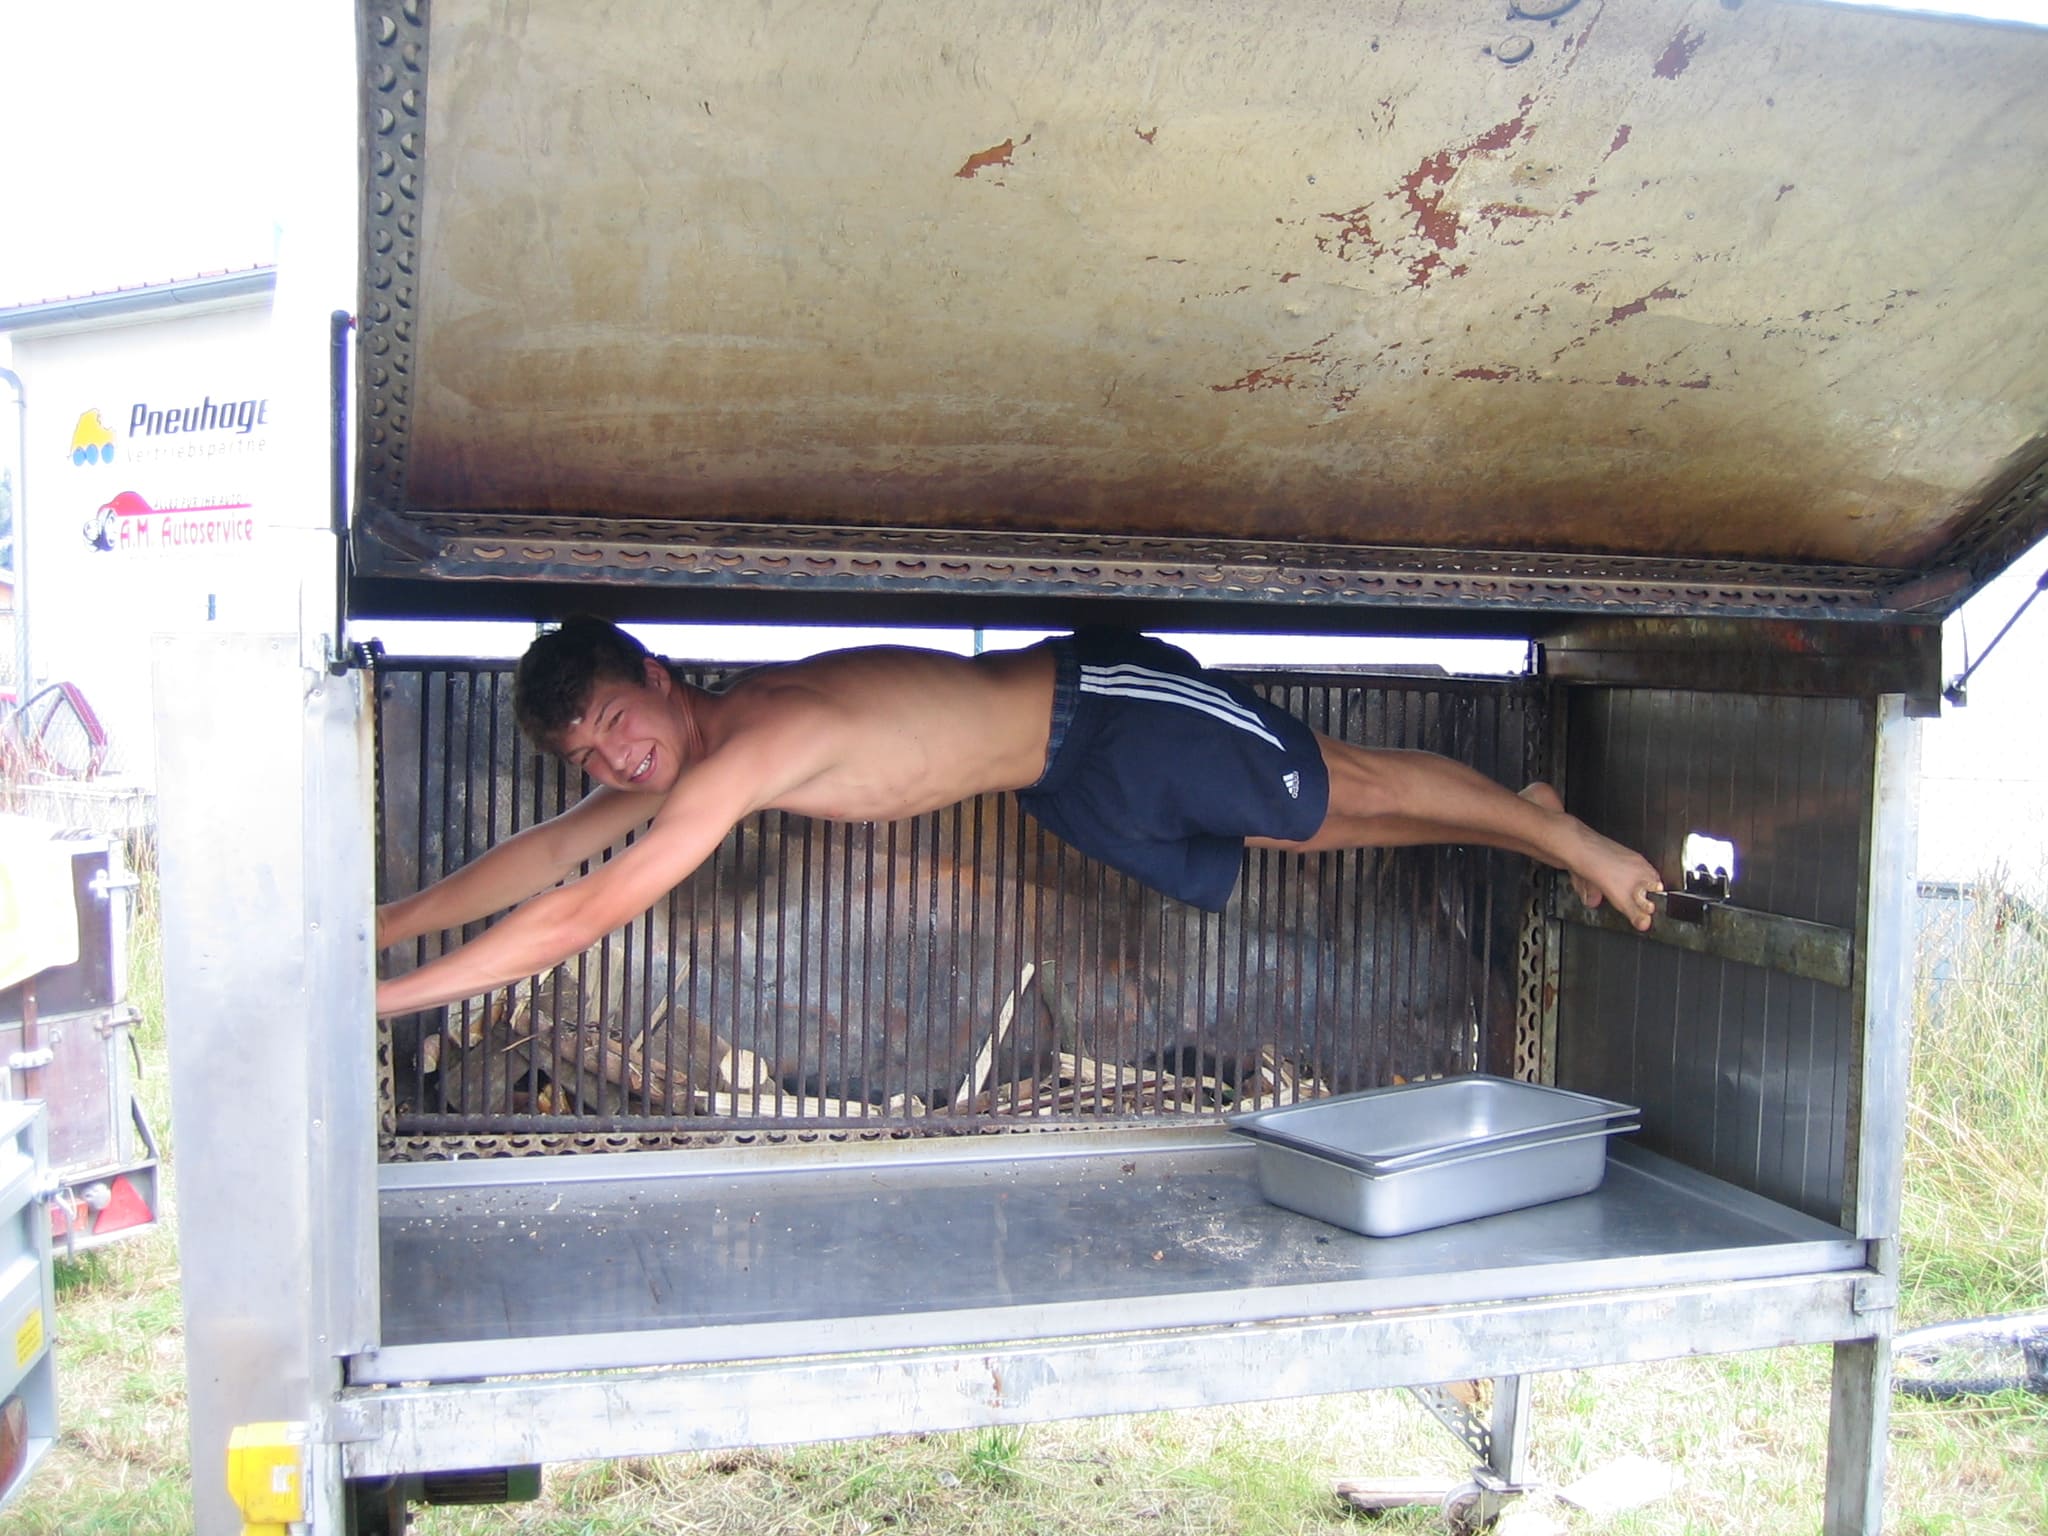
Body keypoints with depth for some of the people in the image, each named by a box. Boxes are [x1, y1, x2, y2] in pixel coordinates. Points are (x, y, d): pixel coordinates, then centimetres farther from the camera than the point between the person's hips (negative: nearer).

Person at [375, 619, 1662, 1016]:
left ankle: (1561, 835, 21)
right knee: (1299, 832, 18)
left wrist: (393, 993, -28)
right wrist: (380, 923, 2)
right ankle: (1523, 826, 34)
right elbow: (535, 857, 6)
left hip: (1107, 706, -8)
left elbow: (583, 914, -32)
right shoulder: (675, 761, -2)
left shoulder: (746, 750, -29)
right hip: (1076, 788, 8)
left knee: (1348, 788, 3)